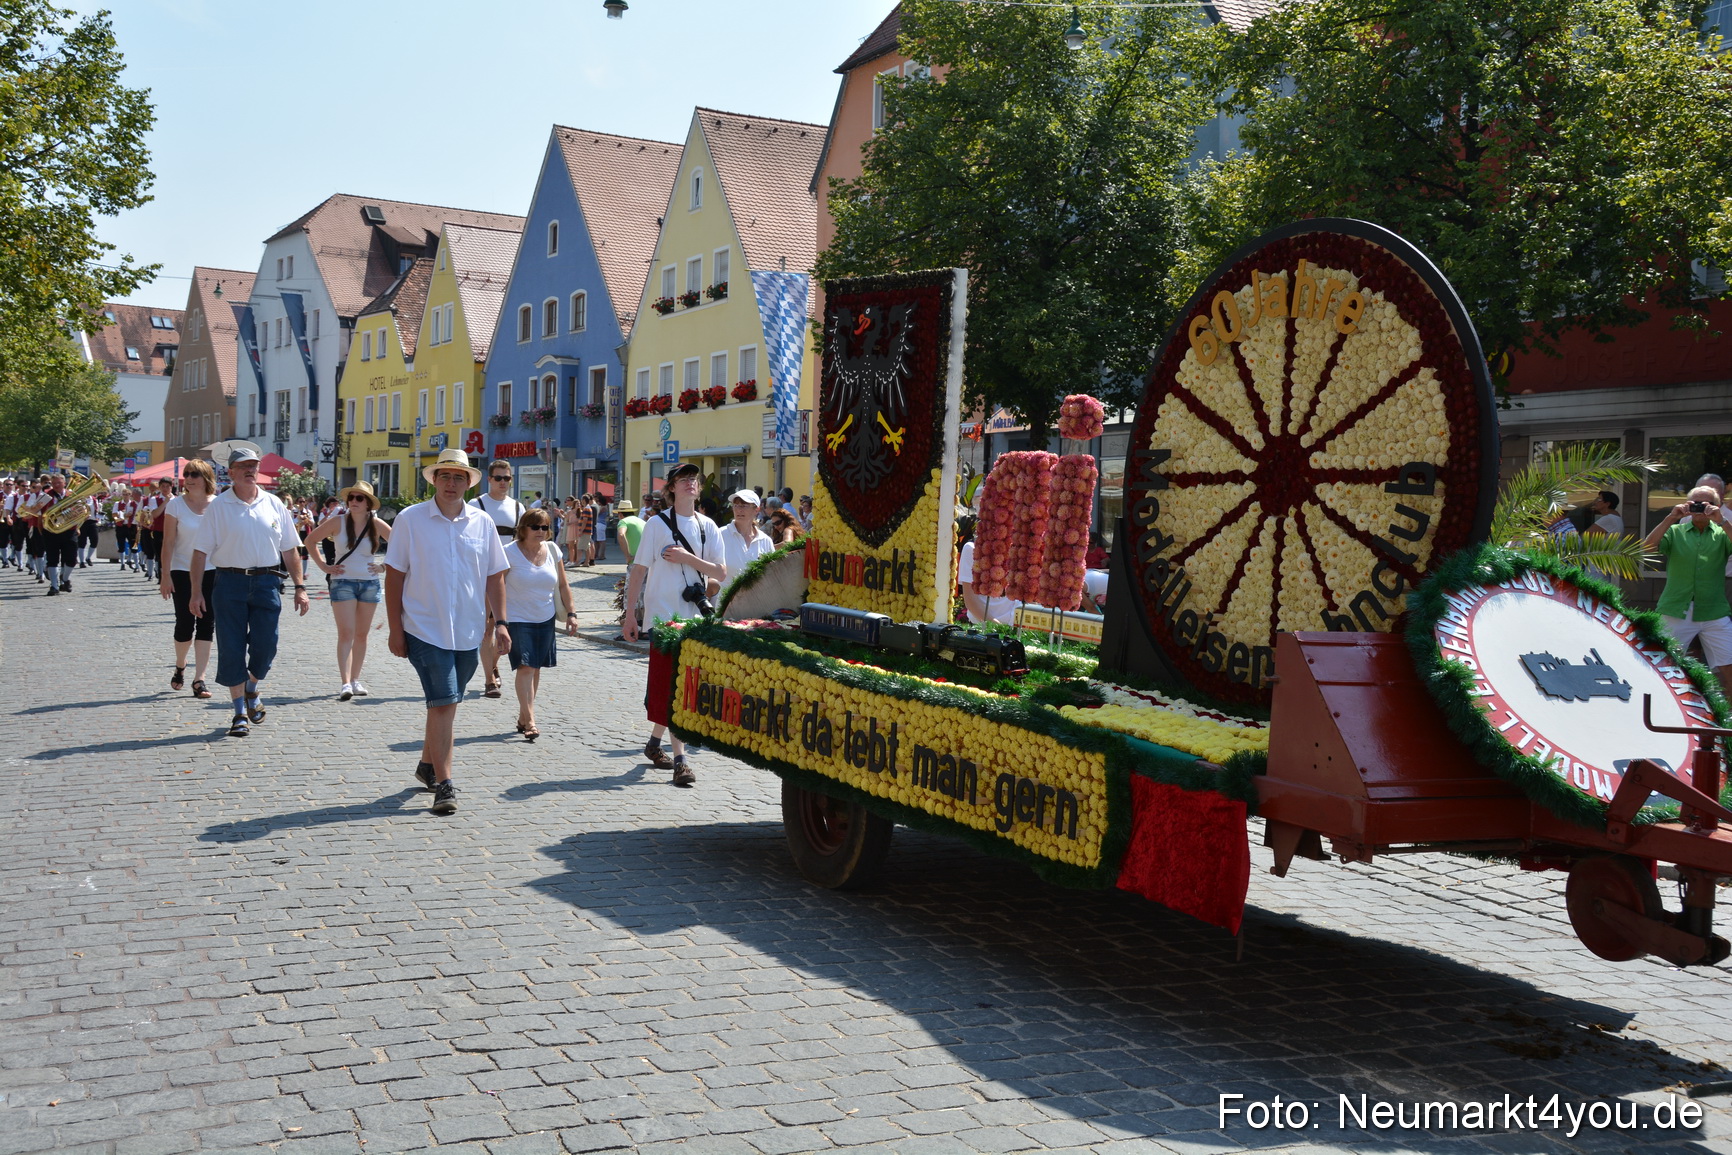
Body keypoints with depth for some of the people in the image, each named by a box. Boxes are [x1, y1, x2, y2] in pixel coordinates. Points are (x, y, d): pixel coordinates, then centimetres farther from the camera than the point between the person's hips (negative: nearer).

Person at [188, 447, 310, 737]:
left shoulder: (273, 504, 9)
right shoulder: (218, 506, 1)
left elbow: (289, 549, 12)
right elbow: (201, 551, -1)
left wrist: (299, 587, 7)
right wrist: (196, 592, -7)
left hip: (267, 583, 2)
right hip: (230, 583, -2)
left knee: (265, 646, -1)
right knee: (231, 649, 0)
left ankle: (252, 690, 30)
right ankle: (240, 713, 11)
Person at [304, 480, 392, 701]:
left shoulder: (376, 525, -1)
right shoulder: (338, 522, -4)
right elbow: (310, 540, 7)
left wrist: (384, 567, 2)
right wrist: (323, 566, 1)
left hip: (370, 583, 2)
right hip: (343, 583, -2)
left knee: (361, 634, 8)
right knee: (346, 633, -11)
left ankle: (355, 680, 18)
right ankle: (345, 683, -16)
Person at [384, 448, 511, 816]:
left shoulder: (483, 522, 5)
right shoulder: (410, 520, -3)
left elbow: (494, 576, 11)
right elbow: (394, 575, -2)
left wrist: (500, 622, 5)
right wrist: (395, 628, -6)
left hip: (468, 632, 4)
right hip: (425, 629, -4)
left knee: (445, 703, 15)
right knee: (443, 703, -12)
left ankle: (427, 764, 35)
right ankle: (443, 783, -6)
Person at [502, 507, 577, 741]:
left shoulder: (552, 551, 5)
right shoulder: (510, 553, -10)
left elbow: (562, 585, 13)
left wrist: (571, 613, 9)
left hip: (545, 619, 5)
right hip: (518, 619, -5)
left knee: (535, 668, 9)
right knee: (525, 667, -14)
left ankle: (522, 718, 20)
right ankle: (530, 722, -17)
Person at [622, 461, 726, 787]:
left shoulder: (708, 527, 8)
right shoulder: (657, 524, -3)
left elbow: (721, 572, 2)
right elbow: (639, 570, -2)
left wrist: (687, 558, -12)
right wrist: (629, 613, -5)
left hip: (694, 615, 4)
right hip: (663, 614, -4)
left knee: (667, 686, 13)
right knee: (671, 686, -8)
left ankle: (654, 743, 31)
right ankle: (680, 759, -9)